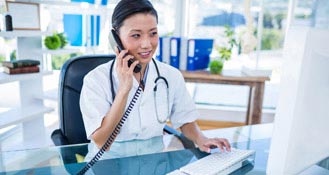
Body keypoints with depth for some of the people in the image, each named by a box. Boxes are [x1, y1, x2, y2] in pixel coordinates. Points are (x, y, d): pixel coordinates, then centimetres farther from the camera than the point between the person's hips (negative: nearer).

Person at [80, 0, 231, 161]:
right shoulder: (95, 80, -13)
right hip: (108, 163, -3)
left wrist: (200, 139, -13)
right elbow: (101, 143, -16)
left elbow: (185, 120, 7)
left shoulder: (172, 76, -3)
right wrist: (124, 89, -24)